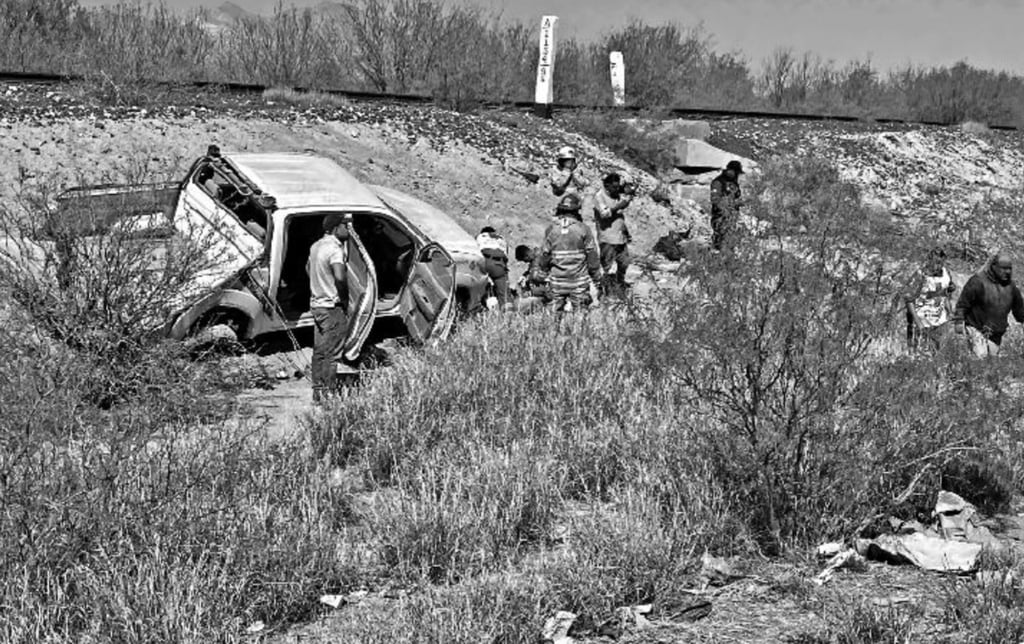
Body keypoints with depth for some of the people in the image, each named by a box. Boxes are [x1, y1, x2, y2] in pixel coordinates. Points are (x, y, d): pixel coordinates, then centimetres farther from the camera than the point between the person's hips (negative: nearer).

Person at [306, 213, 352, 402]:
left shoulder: (316, 246, 10)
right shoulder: (335, 249, -20)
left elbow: (308, 268, 28)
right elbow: (340, 277, -33)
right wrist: (345, 295, -17)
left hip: (316, 304, 9)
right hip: (332, 307, -9)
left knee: (319, 351, 15)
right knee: (332, 354, -4)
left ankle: (317, 390, 22)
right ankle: (328, 394, -1)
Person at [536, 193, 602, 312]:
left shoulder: (551, 229, 0)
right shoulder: (583, 229, -5)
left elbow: (544, 254, 3)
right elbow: (592, 254, -2)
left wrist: (541, 274, 16)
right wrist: (596, 276, 10)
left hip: (557, 280, 2)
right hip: (579, 280, -2)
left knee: (556, 309, 9)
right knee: (578, 310, 3)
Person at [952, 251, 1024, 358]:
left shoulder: (1010, 285, 4)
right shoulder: (978, 281, -14)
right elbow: (963, 303, -11)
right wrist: (959, 321, -16)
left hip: (996, 333, 6)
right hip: (976, 329, -6)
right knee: (981, 356, -19)